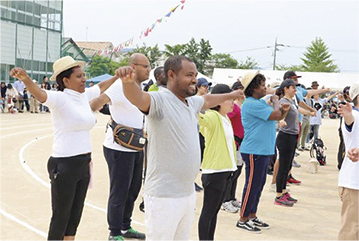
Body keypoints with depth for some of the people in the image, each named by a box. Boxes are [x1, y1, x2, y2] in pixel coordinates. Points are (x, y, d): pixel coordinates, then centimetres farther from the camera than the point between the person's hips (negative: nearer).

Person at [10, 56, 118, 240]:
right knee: (61, 218, 1)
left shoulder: (84, 96, 8)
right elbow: (39, 93, -33)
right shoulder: (60, 98, -13)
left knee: (75, 216, 16)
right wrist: (25, 79, -53)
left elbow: (101, 87, 27)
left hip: (84, 164, 7)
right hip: (64, 165, -7)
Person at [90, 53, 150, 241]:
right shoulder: (120, 85, -18)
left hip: (136, 147, 9)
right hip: (119, 148, -9)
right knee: (119, 192, 1)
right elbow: (95, 104, -27)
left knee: (133, 190, 18)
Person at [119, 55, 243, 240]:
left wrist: (230, 95, 47)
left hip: (188, 192, 9)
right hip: (164, 197, -9)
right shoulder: (159, 100, -15)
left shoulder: (191, 102, 11)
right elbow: (137, 97, -36)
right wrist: (128, 81, -58)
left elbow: (207, 100, 33)